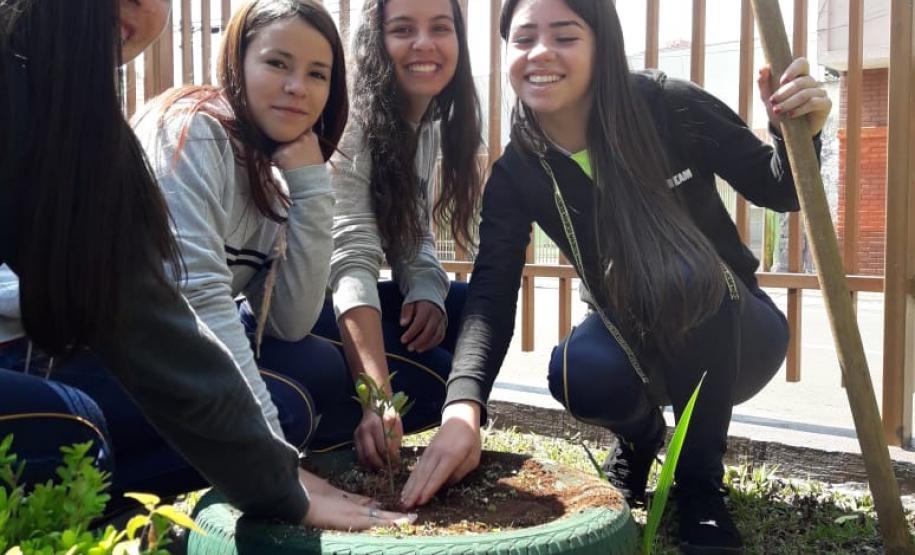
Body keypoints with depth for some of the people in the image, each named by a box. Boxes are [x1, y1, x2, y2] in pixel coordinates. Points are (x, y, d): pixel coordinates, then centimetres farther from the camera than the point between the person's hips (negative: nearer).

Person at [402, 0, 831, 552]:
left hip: (733, 332, -1)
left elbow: (778, 191, -9)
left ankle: (700, 482, -15)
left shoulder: (672, 109, -20)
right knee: (579, 375, -31)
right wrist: (464, 407, -43)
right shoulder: (515, 174, -13)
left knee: (686, 272, -35)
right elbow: (491, 295, -25)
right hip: (635, 339, 2)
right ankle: (640, 434, 8)